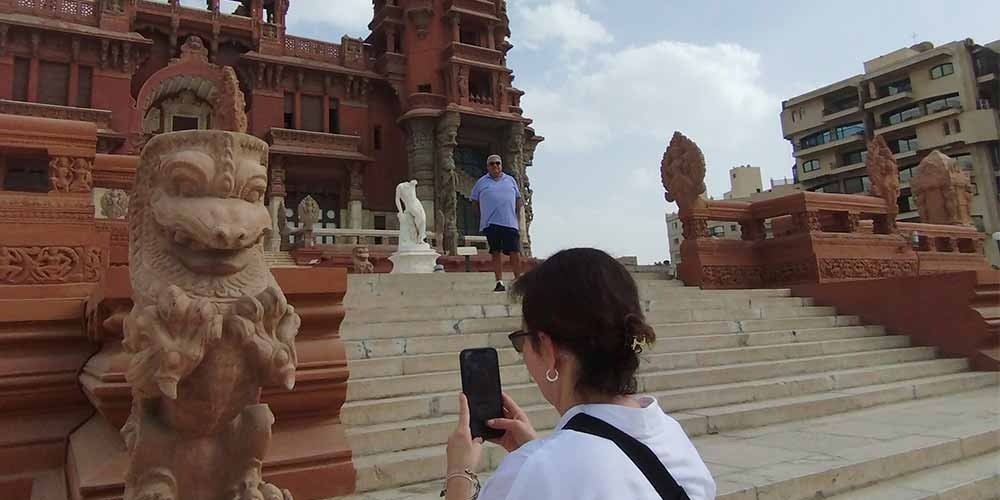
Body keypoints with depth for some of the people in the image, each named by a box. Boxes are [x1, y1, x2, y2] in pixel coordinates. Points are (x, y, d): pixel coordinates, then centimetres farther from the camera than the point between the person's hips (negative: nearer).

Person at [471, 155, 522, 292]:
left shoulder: (510, 180, 15)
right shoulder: (481, 182, 10)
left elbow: (518, 199, 19)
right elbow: (475, 201, 14)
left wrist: (517, 217, 10)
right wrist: (484, 216, 6)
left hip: (510, 223, 1)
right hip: (491, 224, -1)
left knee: (515, 252, -3)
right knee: (496, 253, 1)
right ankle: (499, 282, 5)